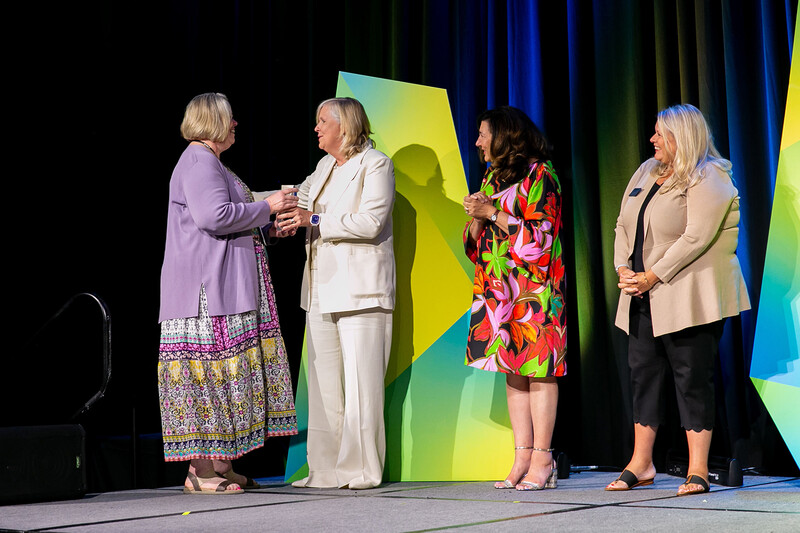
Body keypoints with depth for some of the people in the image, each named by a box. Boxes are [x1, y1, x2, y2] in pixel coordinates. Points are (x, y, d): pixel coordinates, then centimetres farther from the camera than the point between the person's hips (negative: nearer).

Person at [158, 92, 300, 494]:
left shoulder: (210, 163, 25)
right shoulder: (199, 162, -9)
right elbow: (215, 216, -23)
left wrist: (271, 228, 16)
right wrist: (267, 207, -13)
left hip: (223, 287, 11)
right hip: (207, 286, -11)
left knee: (225, 370, 8)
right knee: (209, 369, -10)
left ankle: (221, 468, 10)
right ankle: (202, 471, -8)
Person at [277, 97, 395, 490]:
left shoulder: (375, 164, -3)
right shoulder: (325, 167, 20)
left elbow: (370, 222, -15)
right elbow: (300, 198, 33)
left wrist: (314, 220, -16)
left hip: (359, 288, -8)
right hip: (323, 288, 8)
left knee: (360, 381, -7)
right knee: (323, 380, 6)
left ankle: (362, 469, -1)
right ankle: (326, 469, 10)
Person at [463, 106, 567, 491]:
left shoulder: (539, 174, -4)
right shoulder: (492, 177, 19)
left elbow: (539, 236, -12)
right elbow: (476, 245, 20)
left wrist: (493, 213, -12)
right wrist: (476, 218, -1)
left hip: (534, 288, -7)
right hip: (499, 288, 7)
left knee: (537, 369, -7)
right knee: (512, 370, 5)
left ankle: (542, 461, -5)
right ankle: (522, 457, 7)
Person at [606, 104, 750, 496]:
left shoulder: (708, 180, -9)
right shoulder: (646, 172, 16)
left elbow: (696, 238, -19)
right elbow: (624, 225, 16)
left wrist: (652, 276, -18)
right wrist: (623, 269, 0)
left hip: (688, 296, -8)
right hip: (644, 298, 8)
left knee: (692, 376, -5)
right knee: (643, 372, 8)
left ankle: (698, 471, 1)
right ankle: (641, 465, 16)